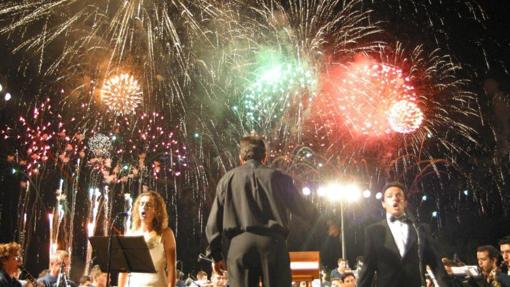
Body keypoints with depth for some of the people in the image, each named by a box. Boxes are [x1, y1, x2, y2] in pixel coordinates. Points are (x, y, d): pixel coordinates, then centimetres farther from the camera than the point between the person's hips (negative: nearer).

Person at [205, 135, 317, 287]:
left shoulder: (227, 179, 12)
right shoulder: (277, 177, 9)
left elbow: (214, 221, 10)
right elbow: (306, 211, 15)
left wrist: (216, 254, 16)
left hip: (240, 244, 1)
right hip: (272, 242, 0)